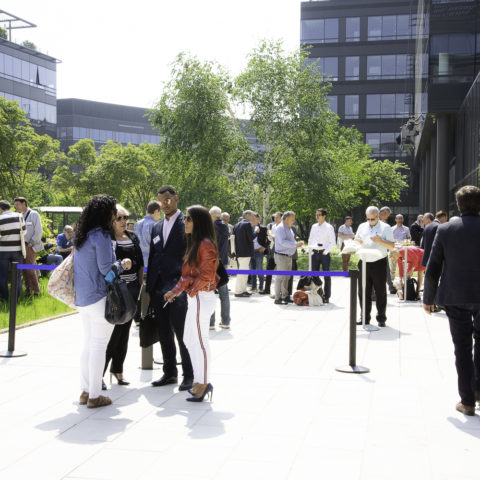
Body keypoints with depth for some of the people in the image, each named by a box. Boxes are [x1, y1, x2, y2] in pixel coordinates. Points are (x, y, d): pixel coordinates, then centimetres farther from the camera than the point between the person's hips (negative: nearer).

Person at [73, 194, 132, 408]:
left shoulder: (80, 236, 11)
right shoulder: (101, 235, -15)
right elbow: (106, 269, -15)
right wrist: (122, 264, 3)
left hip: (82, 298, 8)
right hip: (99, 298, -8)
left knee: (88, 344, 16)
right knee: (99, 346, -1)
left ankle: (85, 391, 22)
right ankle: (95, 396, 5)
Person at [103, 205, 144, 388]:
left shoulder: (133, 237, 11)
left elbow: (140, 262, 17)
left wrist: (140, 284, 12)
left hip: (131, 291, 6)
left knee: (124, 332, 13)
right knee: (113, 331, -7)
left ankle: (117, 369, 26)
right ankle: (99, 373, 4)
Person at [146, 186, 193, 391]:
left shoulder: (187, 224, -5)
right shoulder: (156, 228, 16)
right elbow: (152, 260, 17)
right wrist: (148, 289, 13)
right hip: (159, 289, 7)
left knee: (182, 334, -2)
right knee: (164, 334, 13)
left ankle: (189, 375, 10)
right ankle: (169, 373, 25)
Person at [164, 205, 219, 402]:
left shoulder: (206, 244, -17)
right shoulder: (195, 243, 15)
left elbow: (206, 274, -22)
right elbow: (187, 272, 18)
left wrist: (192, 290, -13)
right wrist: (176, 290, 11)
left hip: (201, 297, -11)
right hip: (195, 298, 11)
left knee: (200, 341, -2)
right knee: (189, 340, 16)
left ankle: (203, 383, 8)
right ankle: (200, 380, 25)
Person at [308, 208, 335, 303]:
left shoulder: (329, 227, -4)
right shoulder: (314, 226, 10)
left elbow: (332, 242, -6)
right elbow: (310, 239, 18)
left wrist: (325, 252, -12)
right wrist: (310, 249, 6)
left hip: (324, 253, -5)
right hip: (314, 253, 5)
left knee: (326, 275, 2)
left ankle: (326, 297, 7)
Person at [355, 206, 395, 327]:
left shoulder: (385, 227, 2)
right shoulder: (362, 226, 14)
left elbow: (392, 246, -1)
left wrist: (380, 241, -18)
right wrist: (358, 241, -5)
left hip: (379, 263, -4)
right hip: (364, 263, 4)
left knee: (380, 292, 3)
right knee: (363, 292, 5)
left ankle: (381, 319, 11)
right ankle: (365, 318, 14)